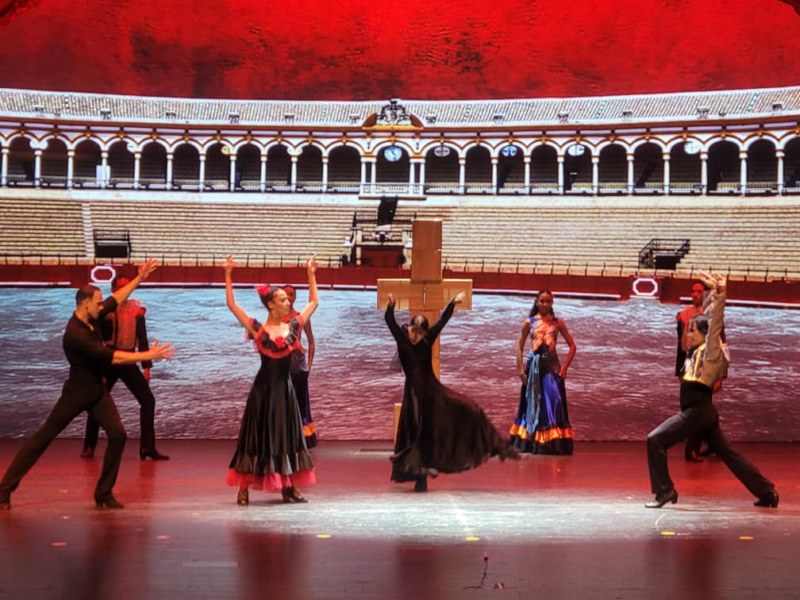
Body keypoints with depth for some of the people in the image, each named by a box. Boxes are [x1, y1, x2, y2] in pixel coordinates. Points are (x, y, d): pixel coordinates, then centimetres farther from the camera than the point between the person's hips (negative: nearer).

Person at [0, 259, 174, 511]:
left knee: (117, 434, -6)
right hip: (77, 392, -7)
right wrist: (148, 355, -33)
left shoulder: (91, 319, -3)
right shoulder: (76, 334, -29)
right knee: (43, 437, -1)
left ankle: (104, 493, 4)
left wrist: (139, 278, 7)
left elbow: (115, 299, 12)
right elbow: (111, 357, -34)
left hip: (97, 390, 7)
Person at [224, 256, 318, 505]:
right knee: (257, 436, 0)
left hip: (284, 388, 4)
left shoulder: (293, 326, 4)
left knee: (287, 436, 9)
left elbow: (313, 301, 14)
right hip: (264, 389, -4)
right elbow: (232, 304, -9)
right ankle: (244, 489, 6)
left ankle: (290, 487, 17)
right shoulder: (257, 329, -6)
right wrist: (228, 276, -13)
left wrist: (311, 274, 14)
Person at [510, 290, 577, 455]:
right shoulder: (529, 322, 5)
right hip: (534, 365, 1)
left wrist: (564, 367, -3)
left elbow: (572, 345, 5)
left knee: (553, 401, -9)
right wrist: (520, 368, -1)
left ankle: (553, 443, -6)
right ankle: (531, 442, 14)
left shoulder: (558, 322, 4)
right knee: (532, 403, 6)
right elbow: (520, 345, 8)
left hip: (551, 365, -1)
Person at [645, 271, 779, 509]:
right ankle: (766, 492, 17)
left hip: (697, 411, -10)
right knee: (728, 453, 14)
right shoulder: (699, 351, 13)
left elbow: (715, 322, -20)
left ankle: (664, 490, -11)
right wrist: (713, 292, 21)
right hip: (700, 411, 10)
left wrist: (719, 295, -25)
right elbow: (708, 319, 24)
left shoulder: (711, 350, -8)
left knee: (655, 440, -12)